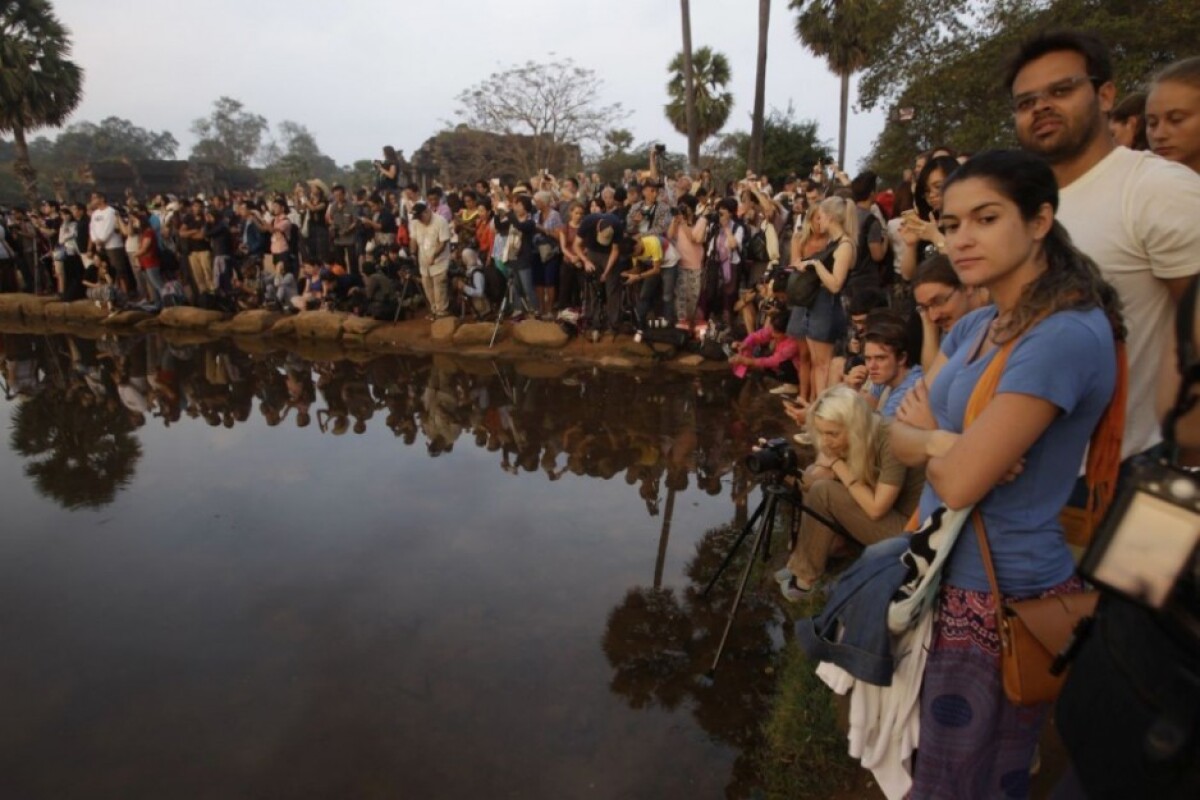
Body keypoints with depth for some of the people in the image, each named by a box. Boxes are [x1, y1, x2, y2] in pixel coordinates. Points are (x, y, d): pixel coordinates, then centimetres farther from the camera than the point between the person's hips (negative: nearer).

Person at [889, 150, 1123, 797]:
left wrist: (925, 434, -6)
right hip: (948, 574, 8)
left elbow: (959, 484, -26)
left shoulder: (1066, 334, -24)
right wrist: (940, 441, -18)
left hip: (1001, 596, -8)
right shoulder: (975, 325, 4)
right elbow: (898, 434, 3)